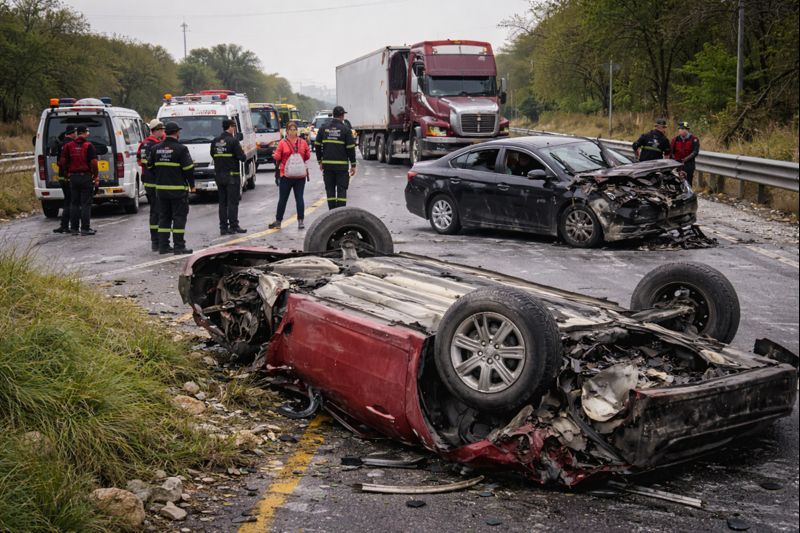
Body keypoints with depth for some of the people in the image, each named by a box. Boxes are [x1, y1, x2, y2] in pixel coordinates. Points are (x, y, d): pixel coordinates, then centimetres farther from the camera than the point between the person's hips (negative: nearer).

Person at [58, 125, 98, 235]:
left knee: (74, 203, 11)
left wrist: (66, 174, 16)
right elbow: (93, 163, -14)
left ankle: (74, 228, 13)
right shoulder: (89, 146, -8)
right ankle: (85, 228, -3)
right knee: (86, 203, -1)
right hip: (86, 177, -4)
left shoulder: (68, 146, 6)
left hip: (73, 177, 4)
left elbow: (62, 162, 6)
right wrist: (96, 177, -8)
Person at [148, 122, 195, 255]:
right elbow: (188, 169, -12)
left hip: (161, 188, 6)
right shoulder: (181, 149, -11)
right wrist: (192, 185, 0)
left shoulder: (156, 148, 6)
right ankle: (179, 246, -3)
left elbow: (150, 166, 13)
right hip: (178, 188, -6)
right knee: (179, 217, -1)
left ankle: (163, 246, 13)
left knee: (164, 216, 12)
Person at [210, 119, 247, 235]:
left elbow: (213, 156, 10)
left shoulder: (214, 142, 5)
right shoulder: (233, 141, -13)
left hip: (219, 176, 6)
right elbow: (242, 157, -14)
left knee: (222, 202, 10)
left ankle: (223, 227, 11)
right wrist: (244, 156, 7)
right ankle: (233, 226, 0)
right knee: (233, 202, 0)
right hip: (232, 175, -5)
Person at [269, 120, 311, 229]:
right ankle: (278, 221, 9)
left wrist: (308, 153, -4)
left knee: (299, 198, 3)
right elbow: (277, 157, -2)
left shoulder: (303, 143, 6)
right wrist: (275, 156, -17)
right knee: (282, 199, 5)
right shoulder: (282, 143, 0)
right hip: (286, 176, -1)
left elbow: (307, 156, 11)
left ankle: (300, 221, 9)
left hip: (300, 176, 1)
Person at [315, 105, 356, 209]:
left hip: (327, 164, 3)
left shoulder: (324, 128, 6)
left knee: (330, 189, 8)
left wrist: (320, 161, 16)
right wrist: (353, 165, 0)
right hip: (342, 165, -3)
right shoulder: (345, 129, -4)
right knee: (341, 189, 1)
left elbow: (317, 146, 7)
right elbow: (351, 148, -6)